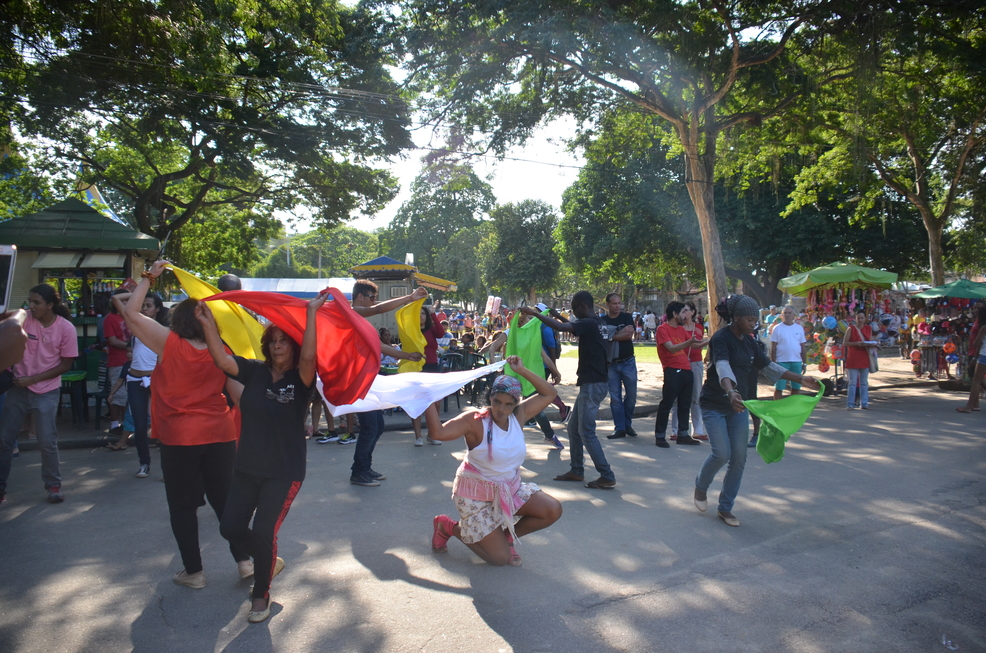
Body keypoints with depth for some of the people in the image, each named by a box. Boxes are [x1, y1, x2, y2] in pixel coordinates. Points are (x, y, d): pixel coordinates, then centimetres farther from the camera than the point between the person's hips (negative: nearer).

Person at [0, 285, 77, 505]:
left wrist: (32, 379, -13)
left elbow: (66, 365, -8)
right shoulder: (23, 319, -8)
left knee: (47, 442, 1)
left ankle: (53, 486, 19)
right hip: (18, 389, 2)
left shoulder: (66, 328, -12)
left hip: (46, 392, -2)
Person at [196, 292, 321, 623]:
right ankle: (270, 561, 39)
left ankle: (261, 595, 21)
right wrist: (208, 323, -21)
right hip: (247, 467, 5)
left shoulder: (300, 379, -12)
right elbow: (222, 360, -13)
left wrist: (312, 313, -35)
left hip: (284, 472, -5)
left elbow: (308, 357, -33)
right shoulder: (255, 372, -1)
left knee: (263, 531, -5)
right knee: (231, 528, 10)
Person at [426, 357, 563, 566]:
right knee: (500, 558, -3)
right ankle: (447, 526, 17)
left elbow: (548, 393, -2)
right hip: (478, 496, -6)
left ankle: (507, 535, 15)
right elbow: (439, 432, -35)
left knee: (553, 511, -8)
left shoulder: (518, 416, -6)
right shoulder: (475, 421, -23)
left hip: (510, 489, 6)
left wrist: (522, 371, -11)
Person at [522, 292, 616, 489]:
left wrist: (534, 313, -20)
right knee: (574, 427, 16)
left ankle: (607, 477, -1)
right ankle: (577, 471, 24)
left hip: (593, 384, -10)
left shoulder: (589, 324, -17)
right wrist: (559, 316, 27)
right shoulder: (595, 323, 13)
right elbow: (575, 326, 36)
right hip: (591, 383, 10)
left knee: (586, 432, -5)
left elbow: (559, 327, -29)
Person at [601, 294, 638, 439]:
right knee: (615, 398, 2)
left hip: (628, 362, 0)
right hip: (611, 363, 0)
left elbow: (629, 335, -14)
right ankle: (620, 428, 9)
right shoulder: (602, 321, 2)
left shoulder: (627, 317, 1)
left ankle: (628, 424, 23)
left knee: (631, 395, 5)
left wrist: (611, 336, -14)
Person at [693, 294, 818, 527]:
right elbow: (722, 367, -35)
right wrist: (731, 392, -53)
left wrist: (801, 379, 11)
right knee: (722, 453, -14)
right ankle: (700, 487, 17)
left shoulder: (748, 342, 7)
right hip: (715, 406, -7)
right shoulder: (721, 339, -17)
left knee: (739, 458, 2)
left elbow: (767, 366, 16)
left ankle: (726, 508, 15)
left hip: (738, 407, 7)